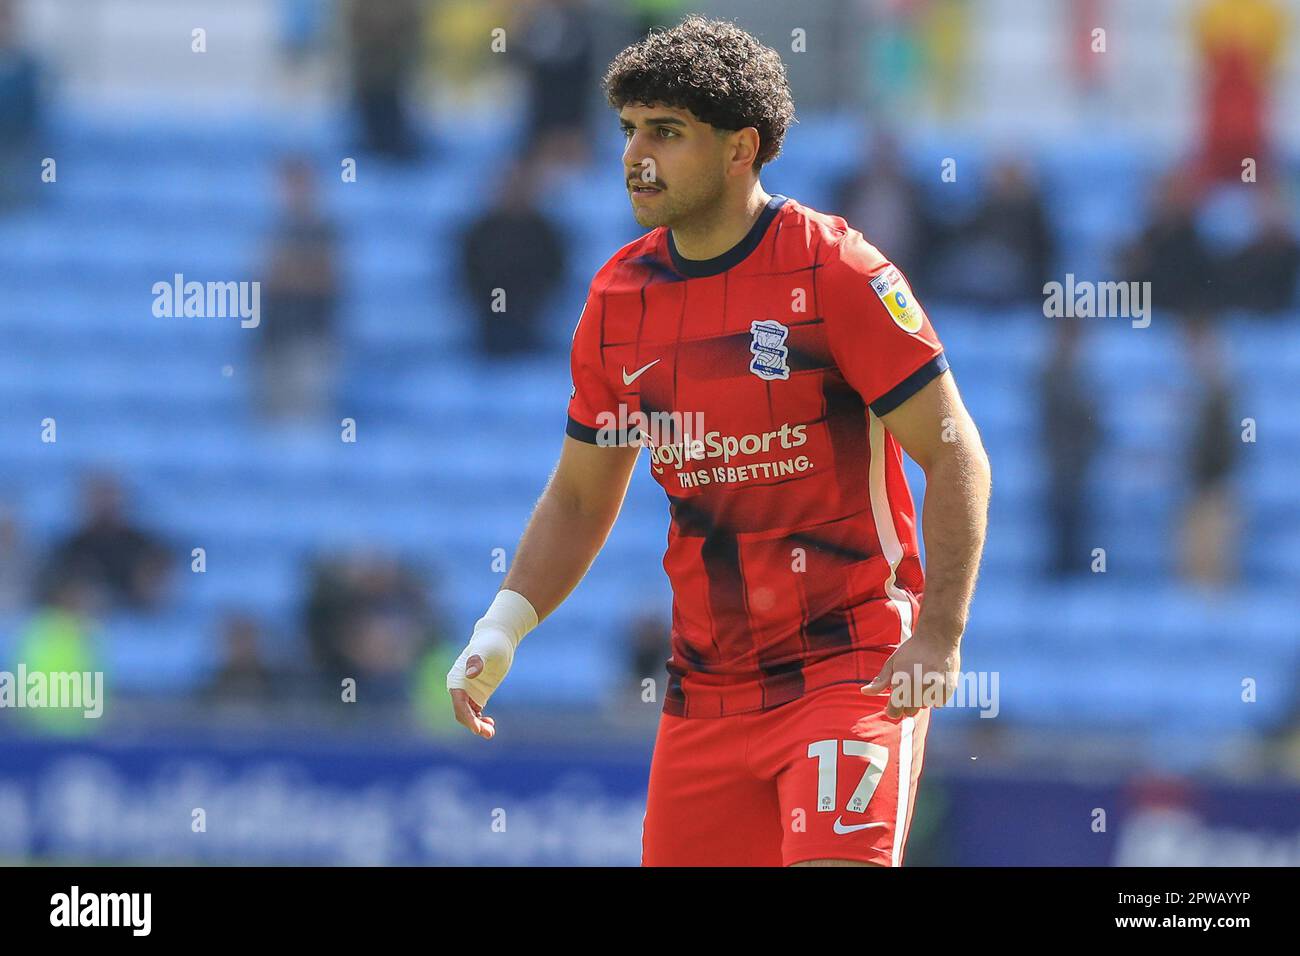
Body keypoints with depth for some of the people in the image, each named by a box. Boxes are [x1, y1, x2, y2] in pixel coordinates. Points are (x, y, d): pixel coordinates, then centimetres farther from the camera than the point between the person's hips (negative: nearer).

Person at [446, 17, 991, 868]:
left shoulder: (834, 272, -10)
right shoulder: (619, 295, 7)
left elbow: (956, 456, -9)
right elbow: (580, 498, 17)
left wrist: (939, 636, -18)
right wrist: (504, 626, 3)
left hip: (854, 666, -6)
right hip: (705, 689, 6)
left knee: (833, 863, -22)